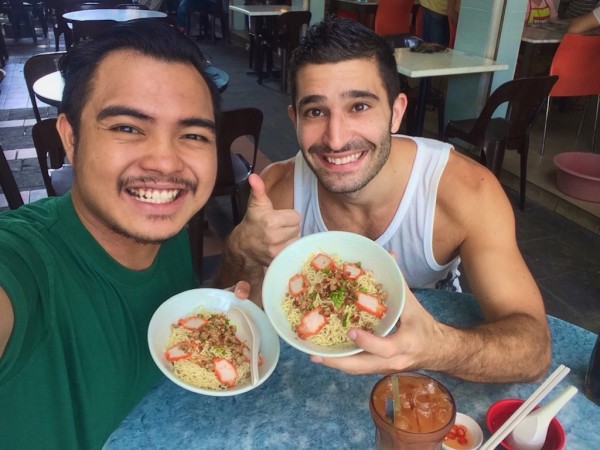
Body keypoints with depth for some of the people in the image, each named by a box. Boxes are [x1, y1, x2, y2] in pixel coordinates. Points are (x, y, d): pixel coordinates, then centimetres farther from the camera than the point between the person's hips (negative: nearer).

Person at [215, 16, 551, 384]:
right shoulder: (277, 191, -20)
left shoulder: (464, 191, -25)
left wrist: (439, 348, -47)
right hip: (315, 359, 0)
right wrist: (244, 256, -34)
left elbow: (534, 347, -26)